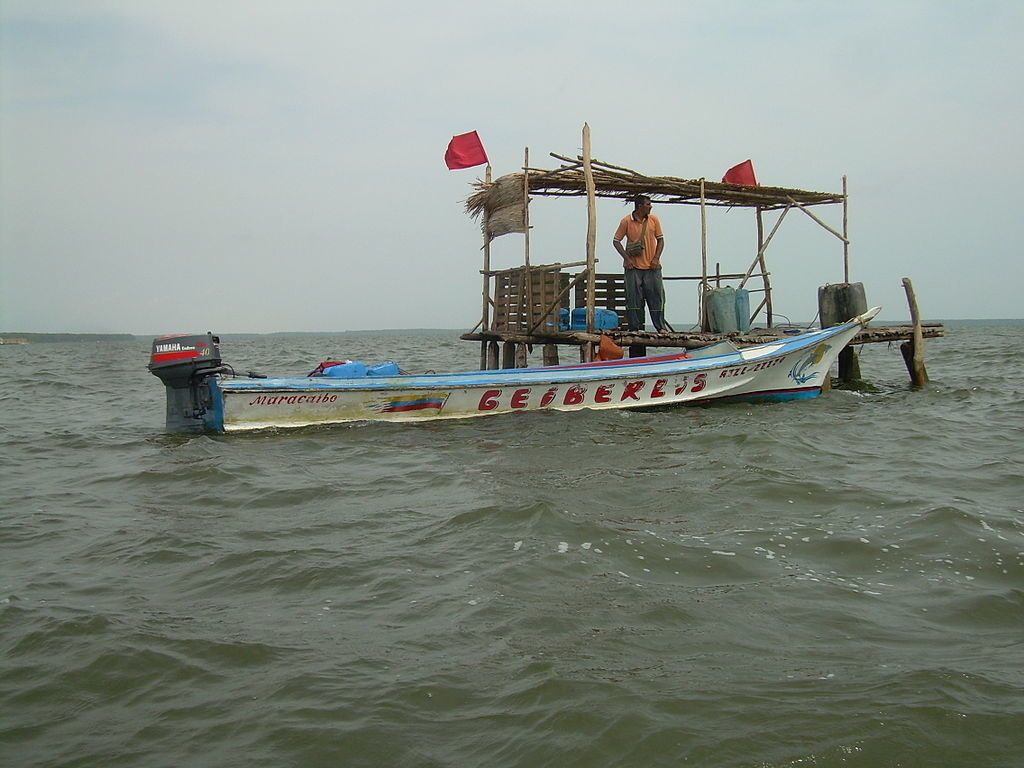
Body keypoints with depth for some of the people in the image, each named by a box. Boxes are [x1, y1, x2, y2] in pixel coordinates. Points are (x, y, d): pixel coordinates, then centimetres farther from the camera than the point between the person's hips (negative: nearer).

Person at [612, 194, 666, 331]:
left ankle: (661, 327, 12)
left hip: (652, 267, 2)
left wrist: (656, 258, -3)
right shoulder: (626, 221, -5)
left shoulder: (654, 220, 3)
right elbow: (616, 241, 1)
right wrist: (626, 258, -8)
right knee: (634, 298, 1)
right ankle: (635, 329, 8)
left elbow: (660, 240, 9)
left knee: (656, 297, 3)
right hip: (634, 267, -2)